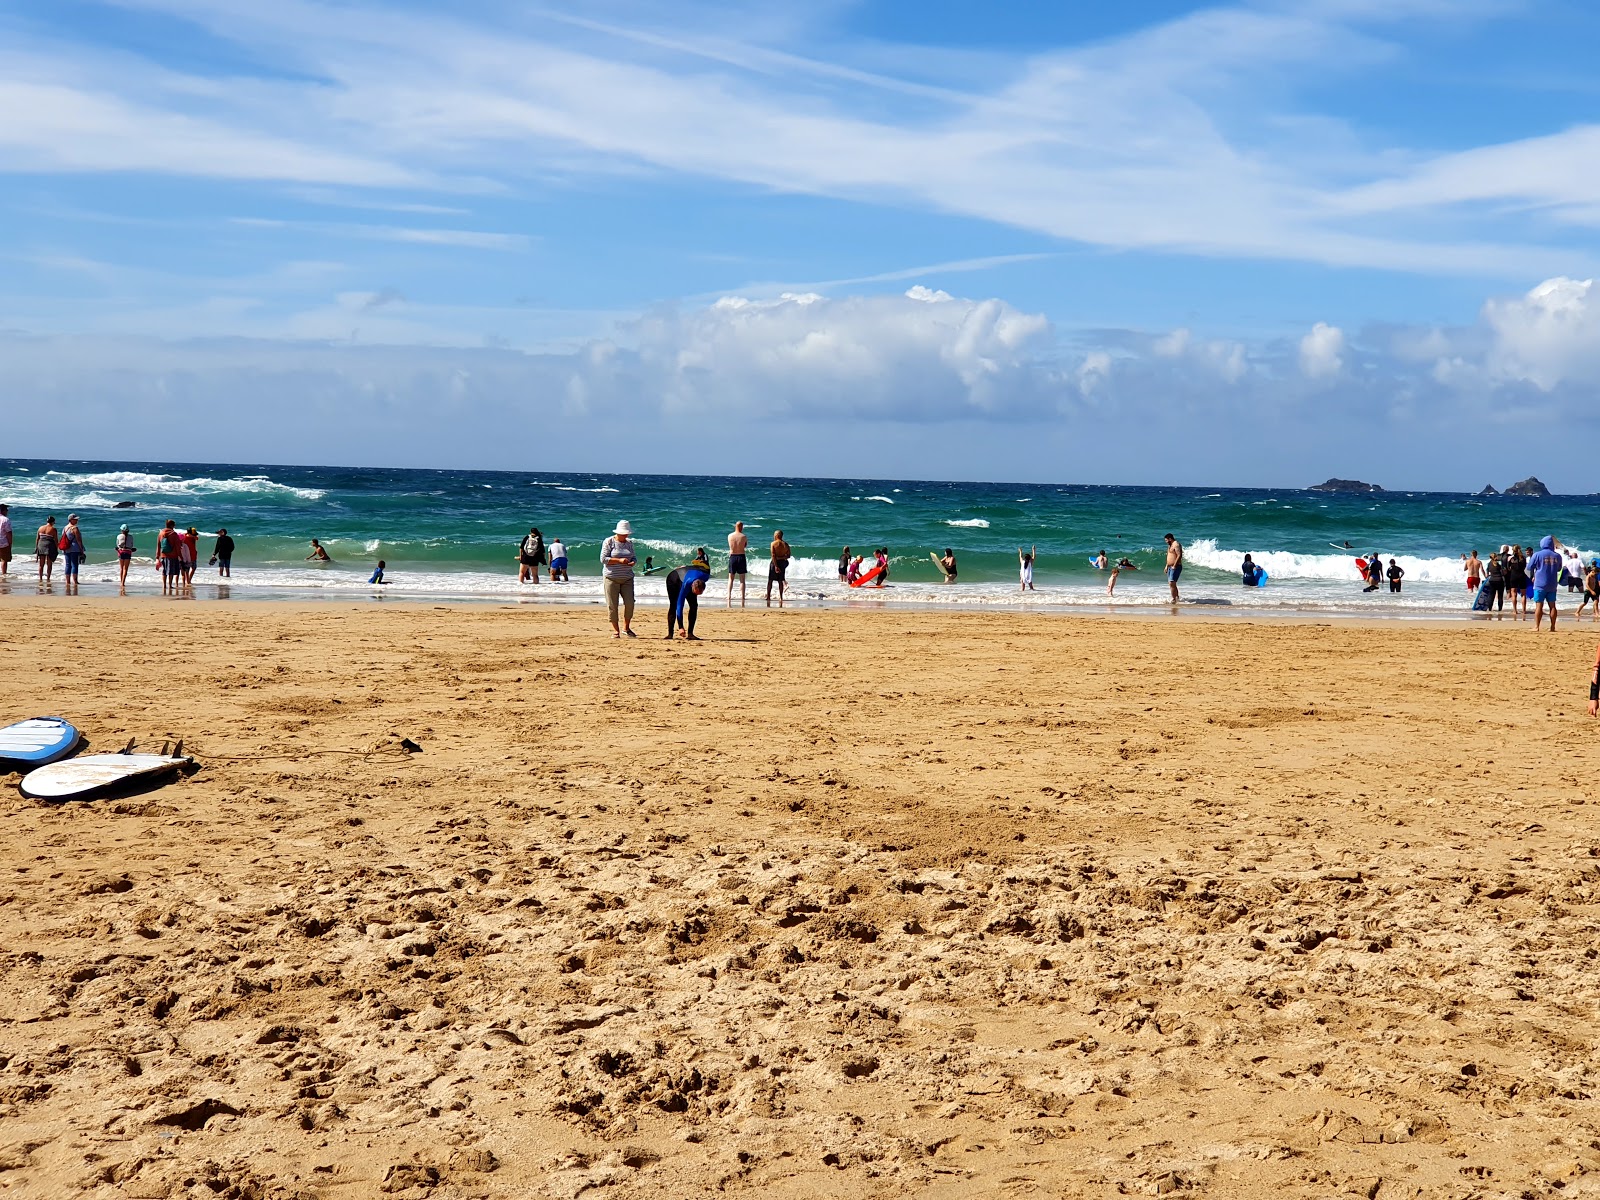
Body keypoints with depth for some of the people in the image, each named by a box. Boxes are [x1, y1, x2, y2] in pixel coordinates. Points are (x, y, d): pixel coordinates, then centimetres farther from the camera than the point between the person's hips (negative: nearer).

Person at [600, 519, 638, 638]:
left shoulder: (629, 542, 10)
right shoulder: (609, 542, -5)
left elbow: (634, 557, 17)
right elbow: (603, 559, -10)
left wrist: (633, 562, -7)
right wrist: (619, 560, -19)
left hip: (627, 578, 4)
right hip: (611, 578, -4)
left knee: (629, 603, -5)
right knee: (612, 605, -3)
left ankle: (626, 628, 14)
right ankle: (615, 630, 6)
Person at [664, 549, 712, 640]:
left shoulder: (705, 577, -36)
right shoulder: (687, 584, -47)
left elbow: (707, 567, -10)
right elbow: (680, 606, -45)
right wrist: (680, 627, -48)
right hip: (673, 579, -4)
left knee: (694, 605, -11)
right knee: (673, 606, -10)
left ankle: (690, 633, -10)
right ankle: (670, 633, -3)